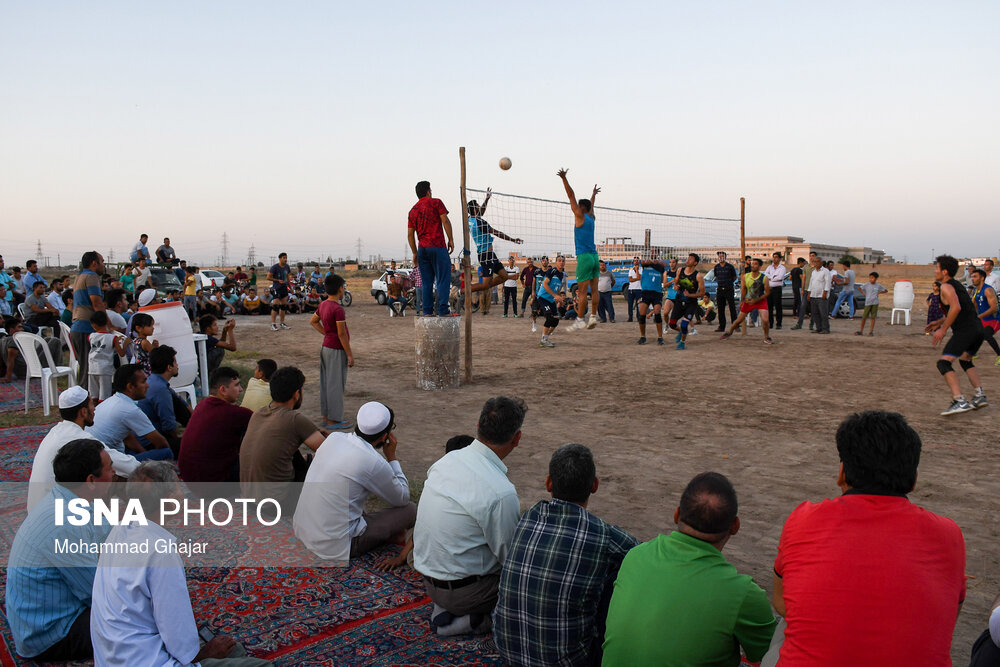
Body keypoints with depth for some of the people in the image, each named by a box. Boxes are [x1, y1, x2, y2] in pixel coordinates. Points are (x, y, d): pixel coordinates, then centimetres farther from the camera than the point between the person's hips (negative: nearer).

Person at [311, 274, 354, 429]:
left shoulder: (323, 305, 6)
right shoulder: (338, 308, -21)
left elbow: (313, 321, 21)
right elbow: (341, 334, -21)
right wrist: (350, 355, -15)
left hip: (325, 347, 9)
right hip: (336, 350, -9)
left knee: (326, 383, 14)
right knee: (336, 384, -2)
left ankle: (326, 416, 22)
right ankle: (333, 420, 5)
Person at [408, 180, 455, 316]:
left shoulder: (413, 210, 15)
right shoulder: (436, 202, 2)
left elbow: (410, 235, 14)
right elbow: (445, 221, -8)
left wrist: (415, 253, 18)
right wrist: (451, 240, -3)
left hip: (422, 249, 5)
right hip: (438, 246, -5)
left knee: (426, 283, 9)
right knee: (443, 280, -5)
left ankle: (427, 312, 6)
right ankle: (442, 311, -11)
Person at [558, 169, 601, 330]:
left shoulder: (580, 216, -3)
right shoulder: (591, 217, 15)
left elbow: (571, 196, -6)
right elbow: (591, 205, 36)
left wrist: (564, 179, -6)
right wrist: (594, 194, 55)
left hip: (584, 257, -8)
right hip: (594, 256, 8)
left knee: (582, 291, -8)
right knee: (594, 290, 6)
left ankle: (580, 320, -8)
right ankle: (594, 317, 6)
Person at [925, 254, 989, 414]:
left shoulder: (946, 287, -6)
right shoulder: (957, 285, 22)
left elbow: (956, 307, -22)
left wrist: (943, 330, -19)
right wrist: (940, 322, 28)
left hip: (965, 330, -10)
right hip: (978, 328, 10)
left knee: (943, 363, -12)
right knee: (965, 361, 30)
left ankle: (959, 401, -24)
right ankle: (980, 395, 24)